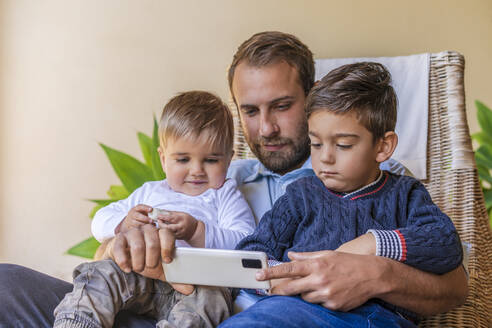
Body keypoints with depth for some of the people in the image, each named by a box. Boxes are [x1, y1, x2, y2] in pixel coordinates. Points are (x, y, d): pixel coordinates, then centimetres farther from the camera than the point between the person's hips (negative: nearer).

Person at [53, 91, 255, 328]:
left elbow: (246, 244, -1)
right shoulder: (149, 192, 28)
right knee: (100, 273, -24)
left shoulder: (226, 196, 15)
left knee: (210, 299, -38)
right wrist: (124, 223, 2)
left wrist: (197, 232, -16)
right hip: (138, 273, 4)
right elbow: (100, 222, 26)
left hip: (195, 283, -4)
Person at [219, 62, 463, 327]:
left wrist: (374, 243, -9)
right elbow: (250, 253, 17)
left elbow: (447, 243, 3)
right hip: (301, 304, 0)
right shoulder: (301, 195, 24)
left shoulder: (404, 195, 21)